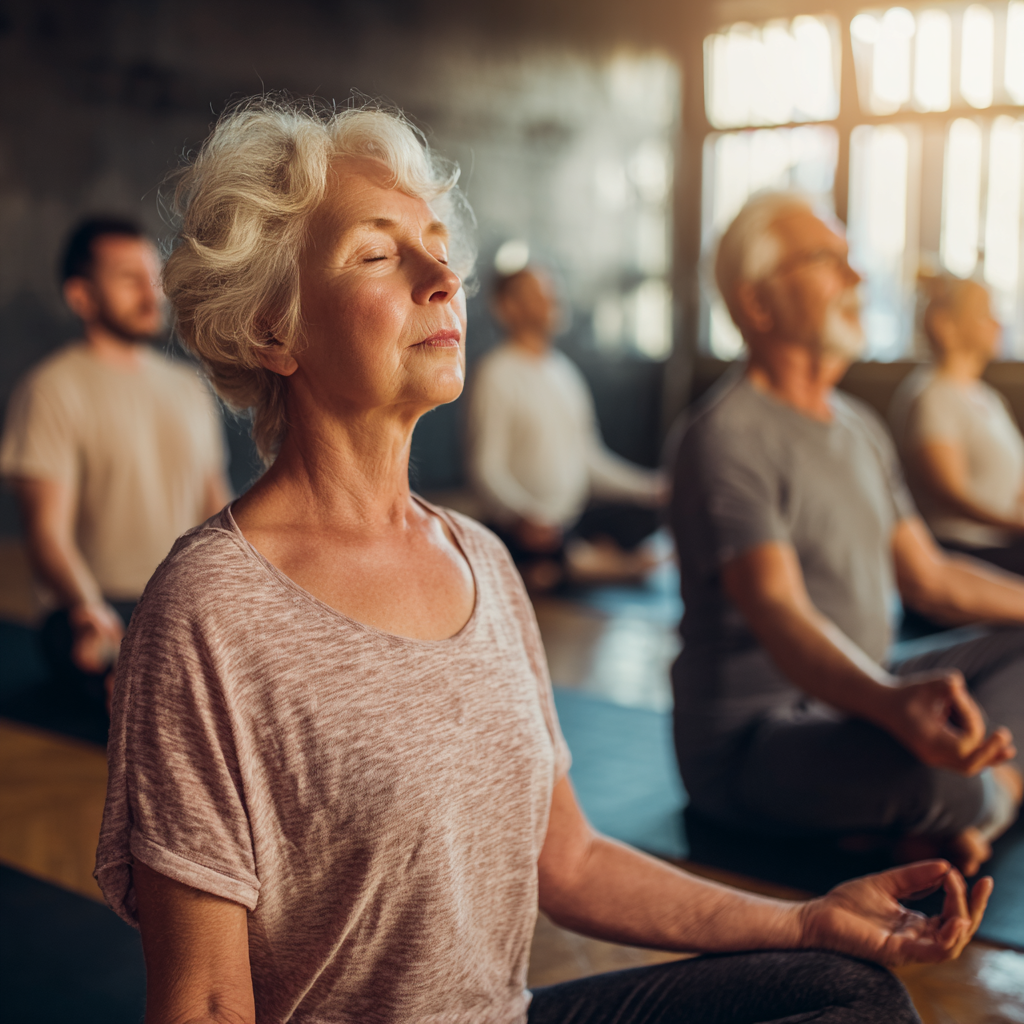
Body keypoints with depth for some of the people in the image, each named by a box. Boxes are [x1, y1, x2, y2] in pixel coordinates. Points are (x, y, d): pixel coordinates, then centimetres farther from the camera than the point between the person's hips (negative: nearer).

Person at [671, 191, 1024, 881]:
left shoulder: (862, 428, 12)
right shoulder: (728, 437, -18)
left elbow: (929, 577, 20)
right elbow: (778, 614, -31)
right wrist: (889, 702, -49)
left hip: (855, 704, 10)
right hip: (750, 740, -10)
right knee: (928, 765, -37)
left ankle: (949, 817, -13)